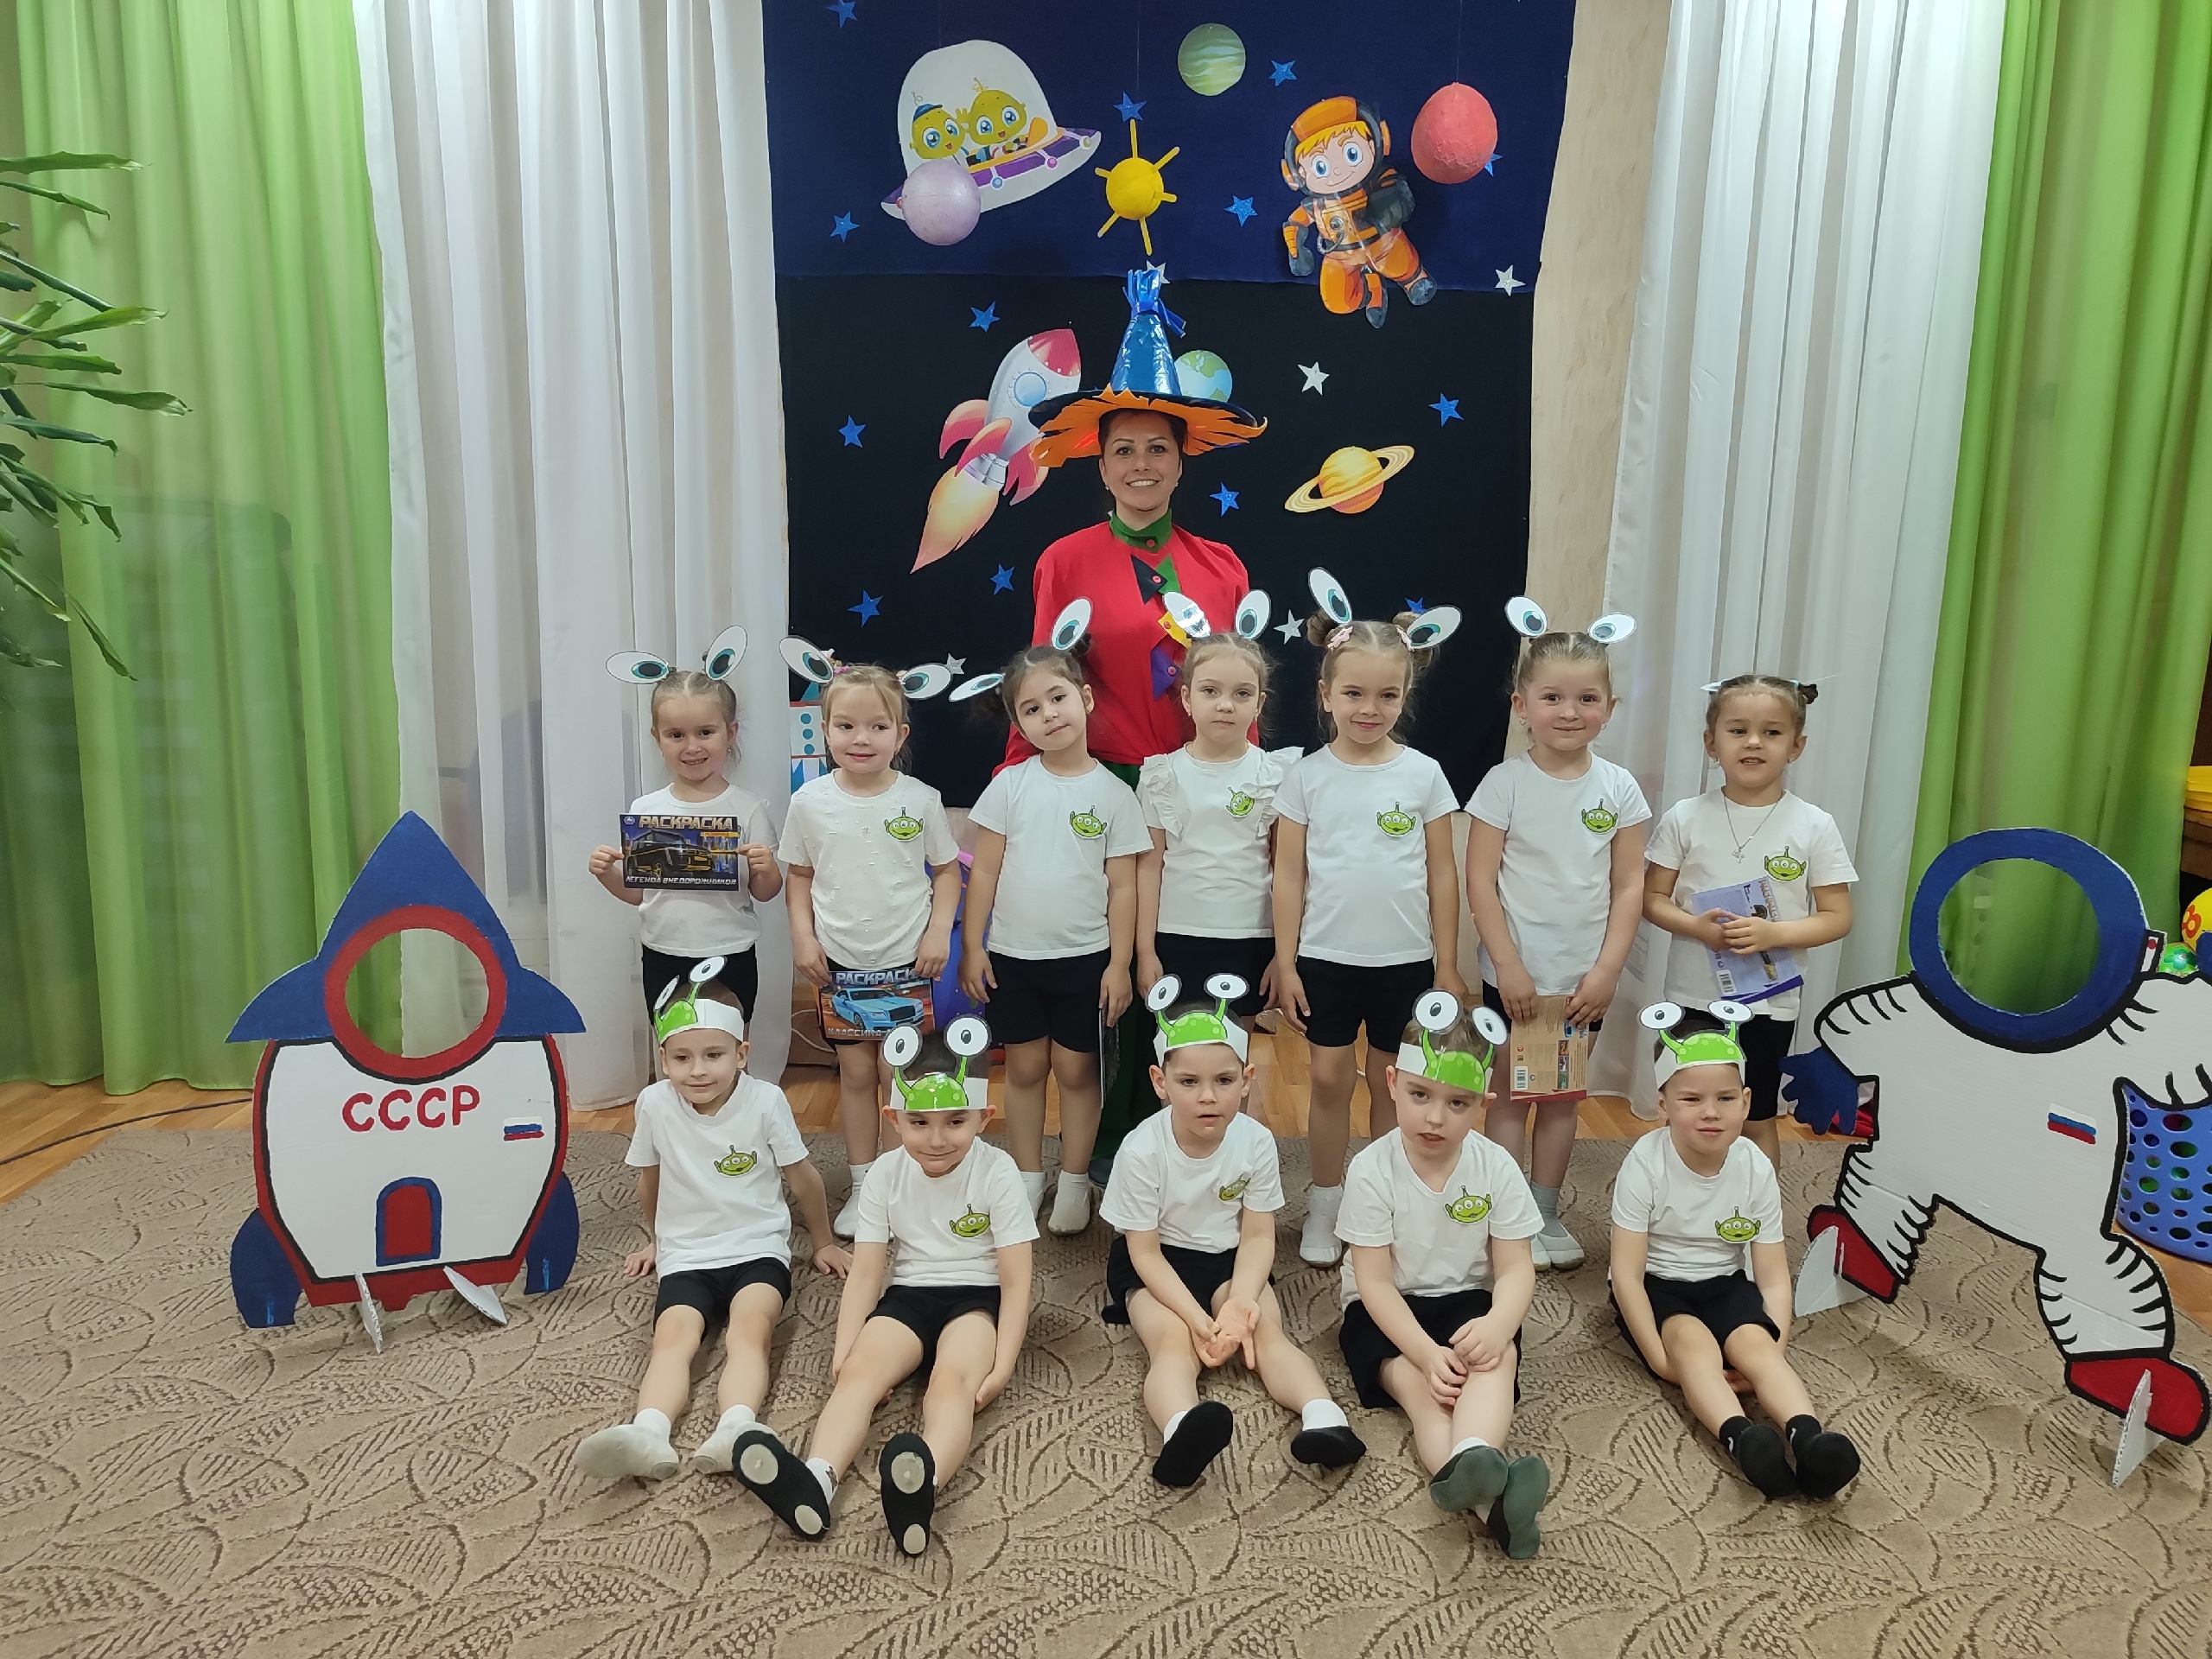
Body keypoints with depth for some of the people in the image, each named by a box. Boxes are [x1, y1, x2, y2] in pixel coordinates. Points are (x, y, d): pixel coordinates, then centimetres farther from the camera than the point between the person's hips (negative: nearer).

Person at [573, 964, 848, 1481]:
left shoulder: (766, 1101, -10)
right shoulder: (654, 1104, -5)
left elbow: (802, 1178, 5)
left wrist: (823, 1244, 17)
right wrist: (657, 1241, 29)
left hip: (757, 1250, -1)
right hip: (686, 1257, 1)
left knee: (749, 1331, -31)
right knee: (674, 1335, -28)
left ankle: (735, 1431, -53)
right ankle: (648, 1435, -51)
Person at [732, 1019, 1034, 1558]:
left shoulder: (997, 1173, -10)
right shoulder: (886, 1175, -1)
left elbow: (1016, 1281, -9)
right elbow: (865, 1274, 0)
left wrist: (1000, 1367, -19)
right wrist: (843, 1350, -14)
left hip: (976, 1296, -3)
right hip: (908, 1294, 4)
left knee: (953, 1379, -34)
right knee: (860, 1370, -26)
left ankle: (923, 1482, -62)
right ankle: (816, 1481, -51)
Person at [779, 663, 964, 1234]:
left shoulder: (921, 800, -6)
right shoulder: (810, 801, -4)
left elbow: (947, 870, 2)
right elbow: (799, 875, 6)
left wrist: (939, 931, -8)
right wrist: (802, 935, -4)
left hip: (906, 958, -1)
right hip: (839, 959, 1)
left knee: (897, 1070, 2)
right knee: (855, 1069, 8)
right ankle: (863, 1185, 21)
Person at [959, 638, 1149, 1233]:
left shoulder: (1113, 793, -5)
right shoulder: (1010, 785, -2)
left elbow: (1123, 886, -3)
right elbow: (984, 870, 1)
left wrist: (1119, 964, -5)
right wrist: (971, 947, -2)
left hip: (1085, 957, -1)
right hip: (1013, 955, 1)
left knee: (1076, 1069, 8)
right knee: (1025, 1067, 12)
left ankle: (1074, 1182, 23)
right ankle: (1027, 1180, 26)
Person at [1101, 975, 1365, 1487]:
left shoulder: (1256, 1142, -14)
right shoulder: (1142, 1150, -22)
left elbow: (1258, 1236, -7)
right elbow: (1145, 1252, -15)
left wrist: (1241, 1300, -25)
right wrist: (1197, 1319, -25)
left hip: (1229, 1260, 4)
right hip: (1157, 1266, -3)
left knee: (1266, 1330, -23)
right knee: (1174, 1342, -30)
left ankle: (1323, 1417, -41)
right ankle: (1180, 1429, -57)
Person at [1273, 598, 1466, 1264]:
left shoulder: (1423, 774, -3)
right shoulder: (1307, 777, -3)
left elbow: (1442, 874, 1)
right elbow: (1289, 876, 0)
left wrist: (1447, 966, 1)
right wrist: (1285, 963, -3)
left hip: (1406, 961, 0)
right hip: (1326, 958, 0)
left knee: (1392, 1086, 12)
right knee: (1330, 1080, 8)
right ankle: (1325, 1205, 23)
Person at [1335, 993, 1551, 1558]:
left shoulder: (1496, 1168, -8)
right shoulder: (1372, 1170, -15)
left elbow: (1515, 1267, -7)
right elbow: (1375, 1281, -14)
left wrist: (1499, 1323, -30)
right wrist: (1426, 1353, -28)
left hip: (1466, 1301, 2)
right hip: (1389, 1311, -1)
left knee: (1497, 1358, -31)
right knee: (1420, 1388, -29)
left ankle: (1471, 1461, -58)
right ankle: (1488, 1499, -54)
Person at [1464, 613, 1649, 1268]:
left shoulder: (1619, 788, -1)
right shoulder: (1505, 783, -9)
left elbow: (1629, 887, 0)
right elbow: (1480, 882, -10)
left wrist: (1606, 970, -8)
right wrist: (1508, 967, -15)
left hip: (1585, 978, 3)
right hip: (1516, 974, -3)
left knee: (1563, 1095, 14)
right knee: (1513, 1093, 7)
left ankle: (1546, 1214, 28)